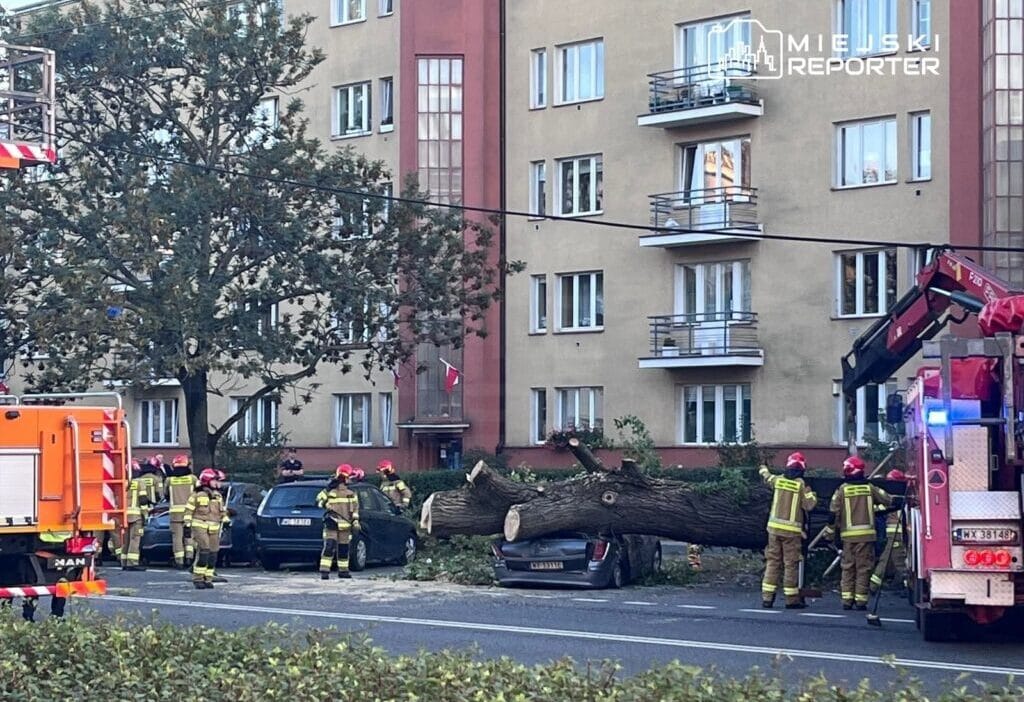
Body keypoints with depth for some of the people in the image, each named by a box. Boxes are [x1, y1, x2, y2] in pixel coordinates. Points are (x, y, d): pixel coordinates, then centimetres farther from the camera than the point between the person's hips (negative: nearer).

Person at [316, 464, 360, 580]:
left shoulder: (351, 494, 11)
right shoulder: (329, 491, 0)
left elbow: (355, 507, 14)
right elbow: (318, 500, 3)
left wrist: (355, 521, 5)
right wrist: (325, 505, -17)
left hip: (345, 526, 4)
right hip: (331, 524, -4)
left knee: (343, 549, 10)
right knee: (329, 547, -13)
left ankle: (343, 570, 22)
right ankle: (324, 571, -14)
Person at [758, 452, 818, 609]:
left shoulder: (777, 480, 4)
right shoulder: (801, 484, -9)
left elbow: (767, 477, 26)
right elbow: (809, 505, -9)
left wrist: (764, 470, 49)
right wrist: (813, 495, 12)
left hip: (774, 527, 4)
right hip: (792, 530, -4)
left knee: (772, 561, 8)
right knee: (791, 564, 1)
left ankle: (767, 597, 4)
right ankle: (792, 599, 3)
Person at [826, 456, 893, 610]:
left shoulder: (842, 490, -2)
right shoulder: (869, 488, 2)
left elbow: (834, 512, -3)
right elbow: (888, 500, 7)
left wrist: (829, 531, 8)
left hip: (848, 535, 0)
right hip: (867, 533, 0)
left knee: (847, 568, 8)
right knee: (863, 568, 4)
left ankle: (847, 599, 4)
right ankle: (861, 601, 0)